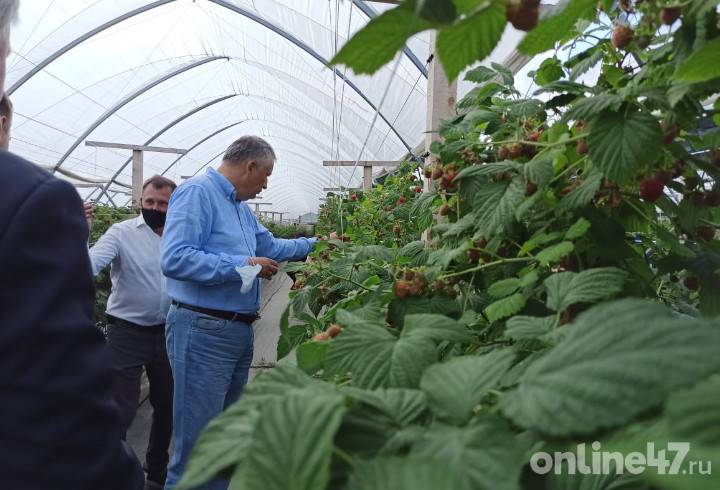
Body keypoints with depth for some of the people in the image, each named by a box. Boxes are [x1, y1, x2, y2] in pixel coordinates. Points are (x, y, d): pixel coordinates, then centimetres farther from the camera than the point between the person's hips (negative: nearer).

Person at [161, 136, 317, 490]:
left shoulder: (240, 207, 16)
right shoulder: (197, 192, -13)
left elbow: (270, 246, 29)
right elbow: (174, 259, -25)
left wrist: (317, 244, 27)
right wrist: (243, 265, -21)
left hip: (239, 331, 10)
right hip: (203, 331, -10)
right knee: (198, 442, -3)